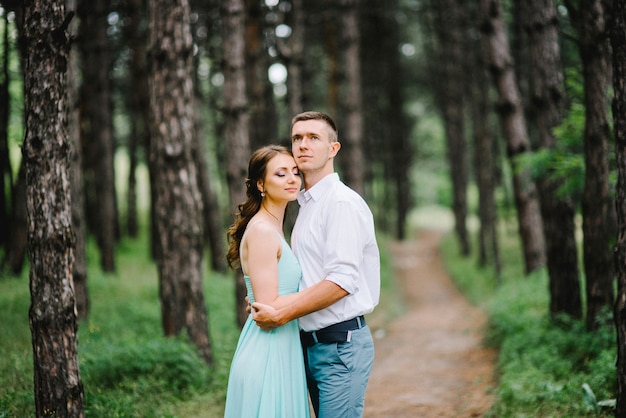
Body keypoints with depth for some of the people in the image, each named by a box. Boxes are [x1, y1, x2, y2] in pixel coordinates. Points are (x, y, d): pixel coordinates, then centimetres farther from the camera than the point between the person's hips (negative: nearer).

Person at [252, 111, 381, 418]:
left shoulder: (342, 203, -12)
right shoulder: (307, 204, 17)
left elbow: (341, 281, -21)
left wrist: (280, 315, -18)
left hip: (340, 345, -9)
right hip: (312, 344, 9)